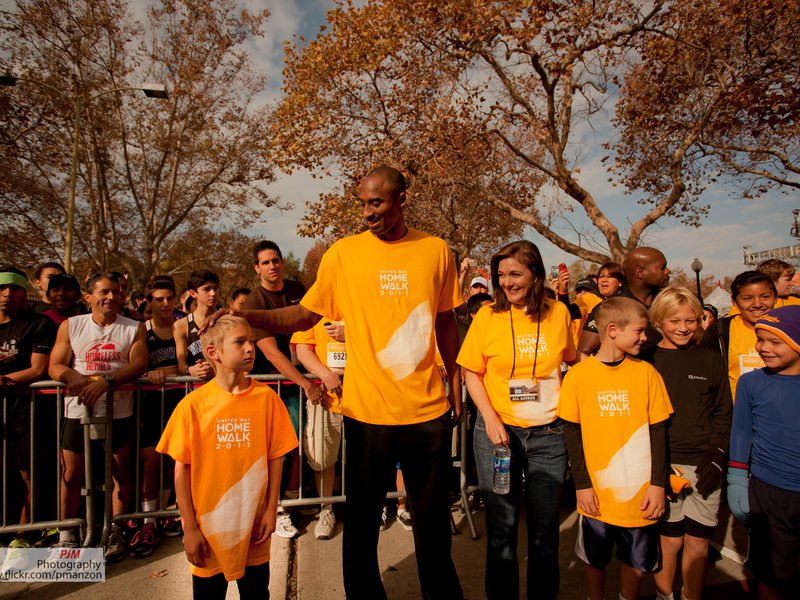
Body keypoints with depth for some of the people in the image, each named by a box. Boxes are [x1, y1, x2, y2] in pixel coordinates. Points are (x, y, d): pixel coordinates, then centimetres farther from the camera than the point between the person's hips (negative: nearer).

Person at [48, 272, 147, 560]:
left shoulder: (134, 328, 2)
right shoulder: (70, 326, 6)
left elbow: (139, 364, -10)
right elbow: (55, 366, 1)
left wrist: (107, 381, -24)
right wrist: (75, 378, -20)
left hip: (119, 411, -1)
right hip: (78, 410, 1)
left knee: (121, 472, 6)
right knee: (71, 474, 7)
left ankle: (115, 533, 22)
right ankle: (66, 535, 24)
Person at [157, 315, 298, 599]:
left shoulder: (266, 397, -7)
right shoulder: (193, 404, -10)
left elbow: (274, 457, -1)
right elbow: (182, 470, -5)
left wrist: (271, 509, -2)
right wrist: (189, 529, -4)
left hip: (253, 526, 1)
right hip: (208, 526, -1)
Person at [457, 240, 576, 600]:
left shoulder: (558, 312, -1)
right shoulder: (488, 315, -5)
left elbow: (571, 360, 16)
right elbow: (471, 372, -2)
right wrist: (490, 418, -12)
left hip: (548, 433, 1)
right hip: (498, 430, -1)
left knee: (545, 530, 12)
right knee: (501, 528, 10)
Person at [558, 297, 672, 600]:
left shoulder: (646, 372, -3)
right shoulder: (578, 375, -8)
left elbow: (658, 431, 1)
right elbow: (572, 433, -4)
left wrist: (658, 484, -4)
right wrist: (582, 485, -6)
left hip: (641, 493, 1)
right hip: (596, 494, -1)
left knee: (637, 562, 16)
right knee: (595, 559, 16)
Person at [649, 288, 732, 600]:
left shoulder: (711, 360, 7)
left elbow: (724, 415, 10)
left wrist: (715, 458, -2)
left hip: (704, 465, 2)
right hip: (664, 464, -2)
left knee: (698, 542, 9)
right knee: (670, 539, 5)